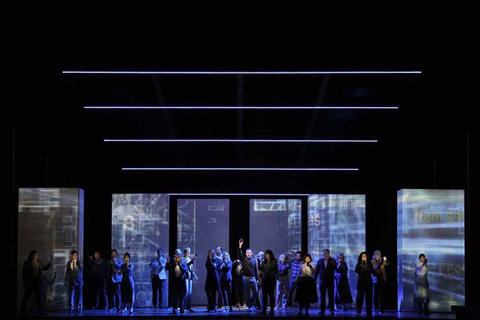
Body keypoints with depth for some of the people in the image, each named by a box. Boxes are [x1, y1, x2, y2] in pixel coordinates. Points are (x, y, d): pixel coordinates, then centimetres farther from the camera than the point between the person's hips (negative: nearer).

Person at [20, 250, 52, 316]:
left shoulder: (39, 263, 10)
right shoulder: (27, 263, -3)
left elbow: (45, 268, 24)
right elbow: (23, 273, -3)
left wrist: (50, 262, 14)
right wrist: (25, 282, -9)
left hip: (38, 282, 4)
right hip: (30, 282, -4)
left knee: (39, 296, 4)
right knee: (27, 296, 2)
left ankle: (41, 311, 9)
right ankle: (23, 311, 8)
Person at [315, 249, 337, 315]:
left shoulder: (332, 261, 2)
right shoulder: (320, 261, 7)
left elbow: (336, 269, -8)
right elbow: (317, 271, 10)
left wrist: (333, 264, -26)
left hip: (330, 281, -1)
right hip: (322, 281, 2)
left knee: (331, 296, -1)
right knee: (322, 296, 3)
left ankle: (331, 310, 1)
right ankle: (322, 310, 7)